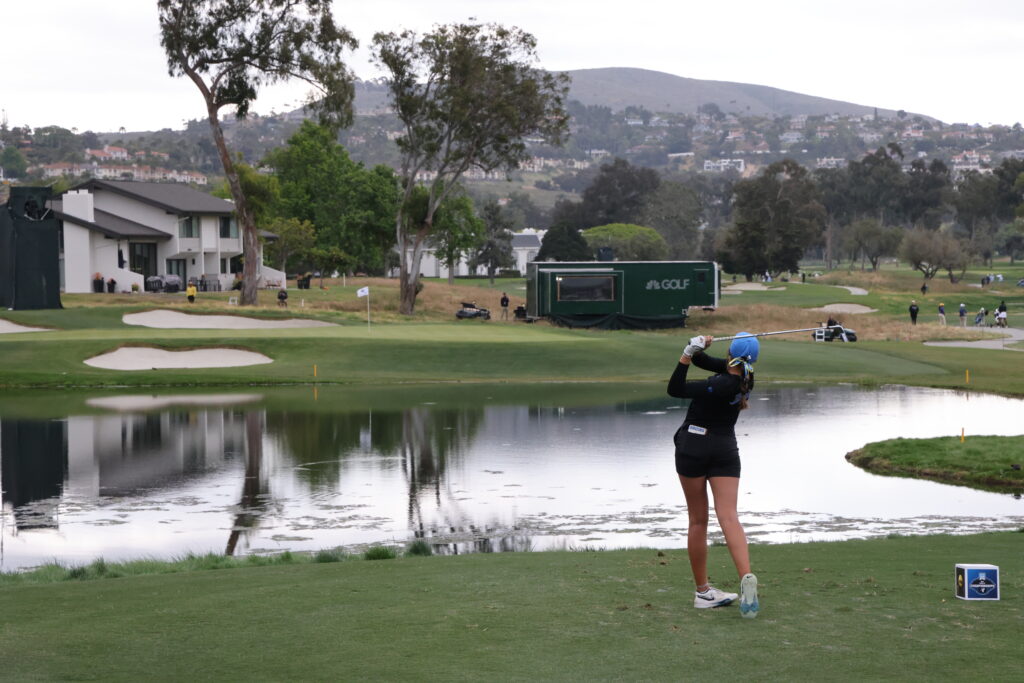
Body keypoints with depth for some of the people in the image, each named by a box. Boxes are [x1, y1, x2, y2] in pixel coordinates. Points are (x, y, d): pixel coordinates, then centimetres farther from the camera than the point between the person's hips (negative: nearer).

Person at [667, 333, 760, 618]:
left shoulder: (722, 385, -19)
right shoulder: (744, 375, 1)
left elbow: (675, 389, -17)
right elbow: (705, 362, 7)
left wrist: (688, 354, -21)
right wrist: (696, 350, -14)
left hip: (693, 446, -4)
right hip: (725, 450, 5)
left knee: (698, 521, 6)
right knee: (729, 518, -6)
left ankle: (702, 591, 11)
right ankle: (746, 576, -28)